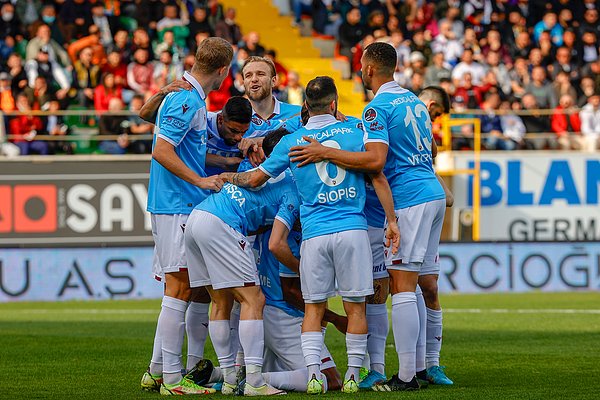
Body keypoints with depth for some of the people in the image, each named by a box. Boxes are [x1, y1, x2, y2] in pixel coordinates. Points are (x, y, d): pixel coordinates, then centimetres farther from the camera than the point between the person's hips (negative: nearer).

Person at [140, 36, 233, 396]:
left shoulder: (187, 97, 15)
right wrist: (201, 181, -19)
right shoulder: (187, 101, -15)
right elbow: (162, 151, -21)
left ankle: (157, 372, 17)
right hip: (178, 206, -10)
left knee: (181, 289, 13)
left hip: (182, 207, 10)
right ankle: (172, 378, -7)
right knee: (180, 288, -8)